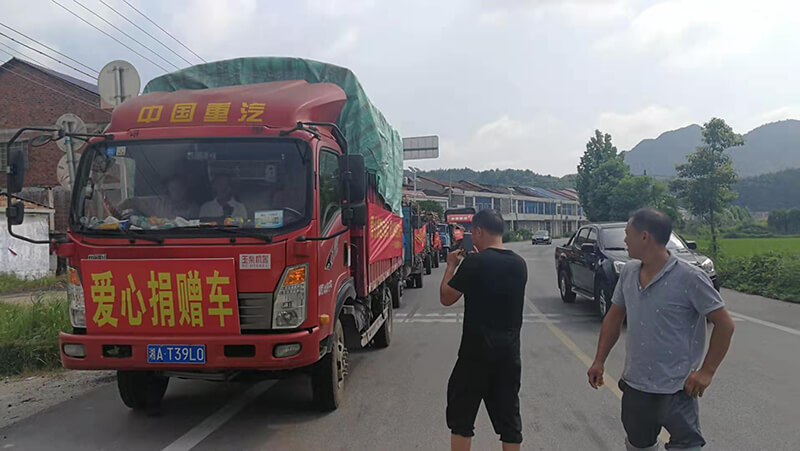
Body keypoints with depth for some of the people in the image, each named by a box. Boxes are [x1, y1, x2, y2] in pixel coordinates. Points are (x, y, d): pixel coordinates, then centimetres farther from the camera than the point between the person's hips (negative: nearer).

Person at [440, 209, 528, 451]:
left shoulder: (474, 263, -15)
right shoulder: (519, 264, 3)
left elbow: (446, 298, -7)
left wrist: (451, 265, 6)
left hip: (477, 349, -5)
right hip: (510, 350, 5)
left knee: (461, 413, 9)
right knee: (508, 414, 14)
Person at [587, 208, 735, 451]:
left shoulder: (689, 278, -17)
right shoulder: (628, 272, 1)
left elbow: (724, 324, -12)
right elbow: (614, 317, 11)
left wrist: (707, 371, -14)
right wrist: (599, 361, 8)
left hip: (676, 389, -6)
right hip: (635, 384, 6)